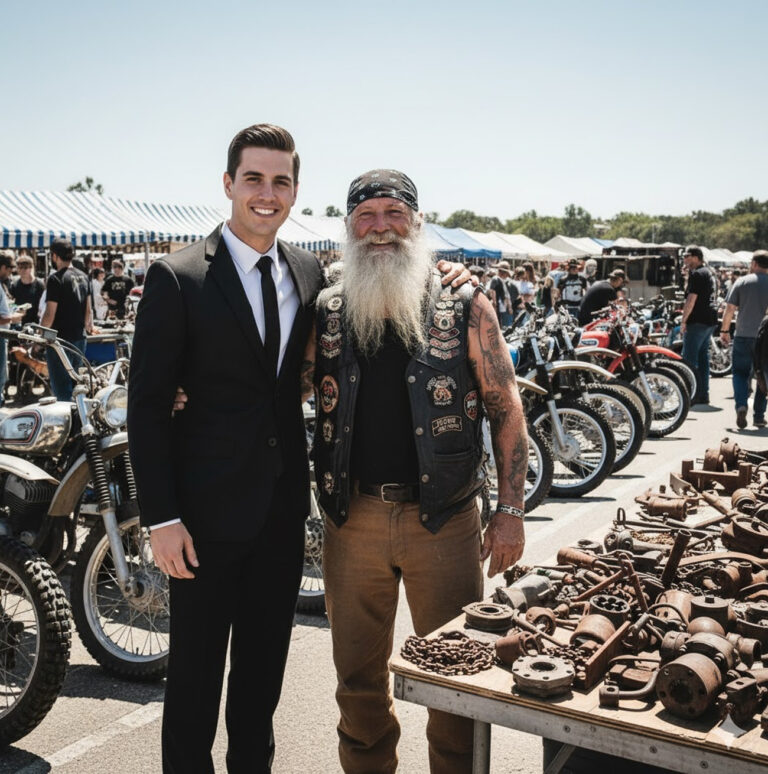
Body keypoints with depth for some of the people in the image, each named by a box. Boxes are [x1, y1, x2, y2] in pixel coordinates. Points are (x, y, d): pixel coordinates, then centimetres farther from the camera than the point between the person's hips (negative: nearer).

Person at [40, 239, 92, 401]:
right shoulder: (83, 277, 9)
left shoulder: (56, 279, -13)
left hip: (60, 340, -7)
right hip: (80, 339, 7)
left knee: (61, 390, -2)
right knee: (73, 385, 18)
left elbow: (50, 315, -16)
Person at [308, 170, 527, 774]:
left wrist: (510, 510, -5)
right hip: (353, 517, 2)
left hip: (443, 519, -2)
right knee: (358, 675, 15)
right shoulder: (326, 313, 6)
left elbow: (506, 409, 0)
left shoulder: (466, 310, -1)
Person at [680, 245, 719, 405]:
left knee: (689, 358, -9)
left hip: (698, 321, -10)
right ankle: (704, 394, 14)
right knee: (703, 357, 12)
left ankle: (694, 394, -11)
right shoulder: (710, 274, 19)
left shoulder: (696, 274, -12)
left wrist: (683, 320, -15)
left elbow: (691, 299, -18)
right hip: (710, 320, 10)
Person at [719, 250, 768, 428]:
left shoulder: (742, 282, -1)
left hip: (743, 335, -1)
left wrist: (724, 330, 8)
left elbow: (730, 309, -2)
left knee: (740, 373, 9)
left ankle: (741, 404, -15)